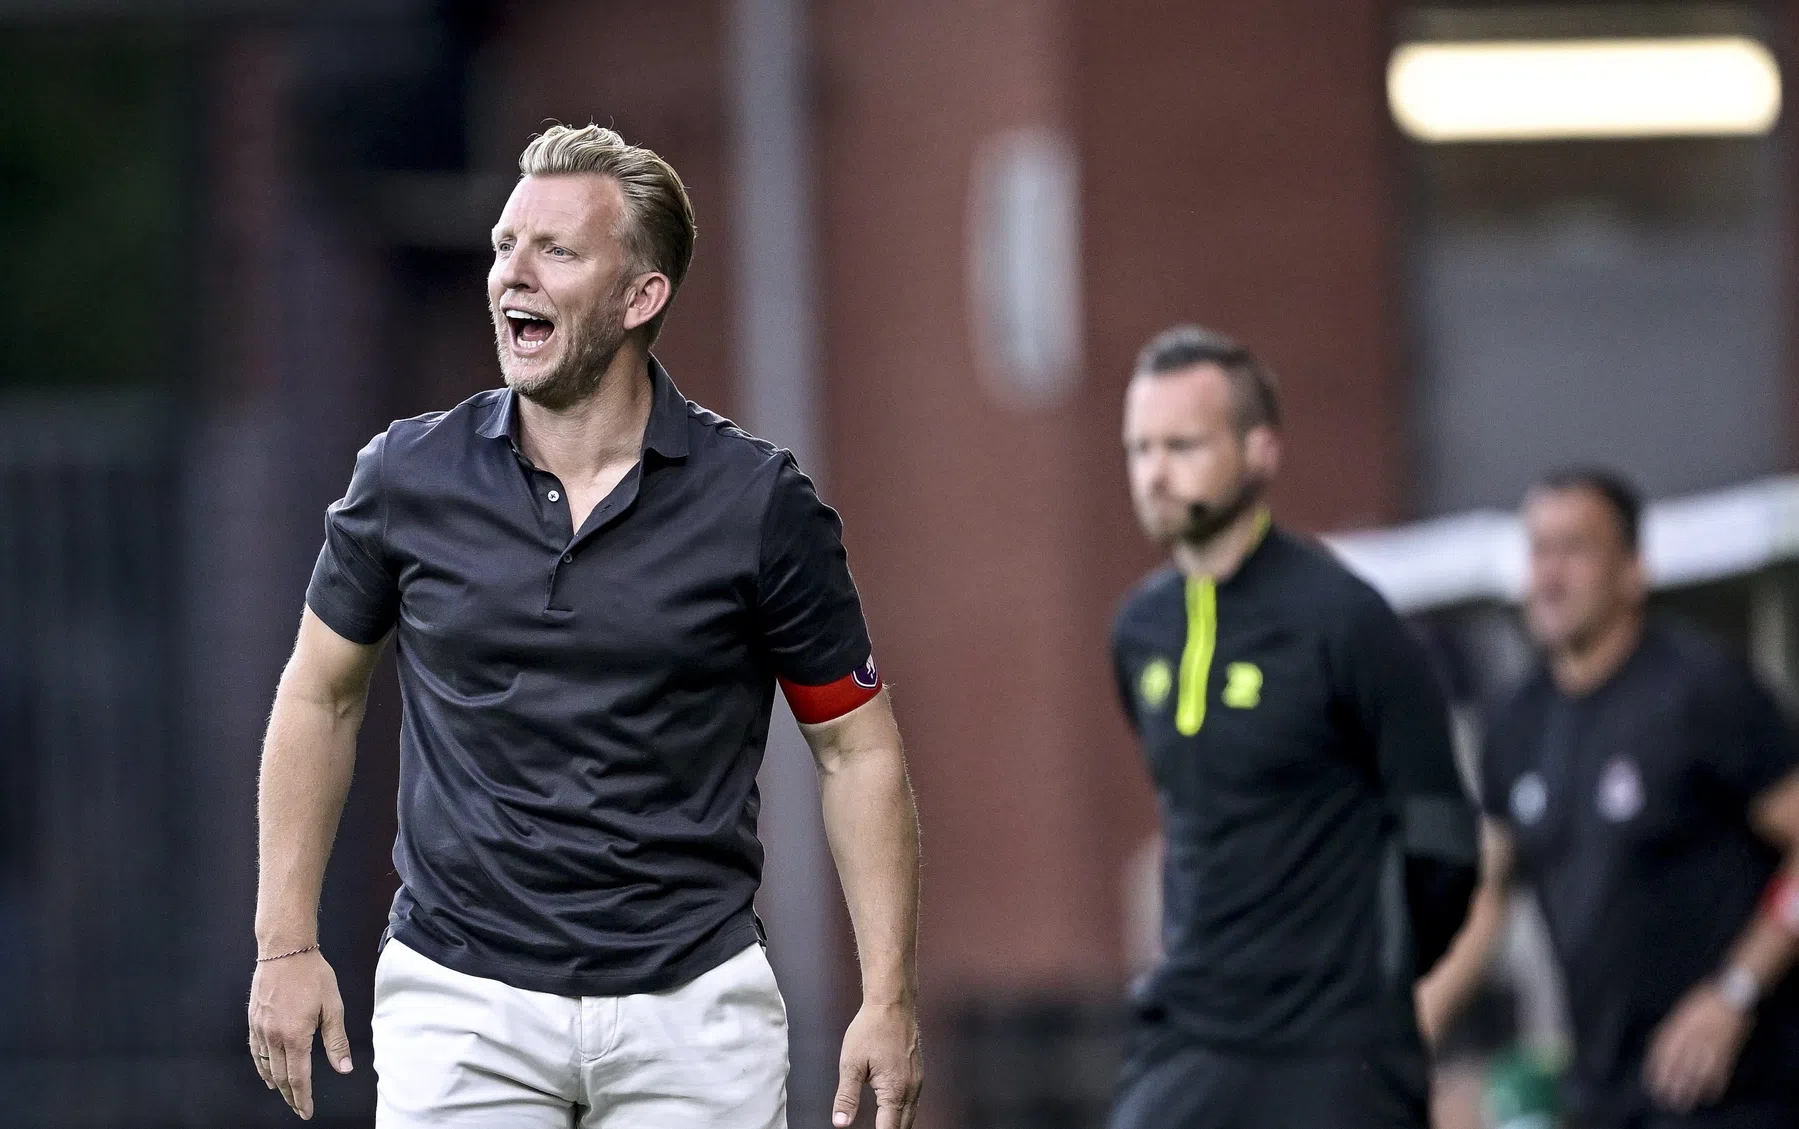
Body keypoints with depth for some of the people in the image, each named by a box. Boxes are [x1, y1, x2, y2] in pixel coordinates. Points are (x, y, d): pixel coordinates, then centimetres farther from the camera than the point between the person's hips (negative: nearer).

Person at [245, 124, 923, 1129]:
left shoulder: (758, 501, -4)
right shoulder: (408, 478, 0)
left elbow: (857, 746, 3)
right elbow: (322, 696, 13)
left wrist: (890, 999, -3)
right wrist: (287, 944, 8)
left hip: (692, 1005, -1)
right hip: (462, 999, 1)